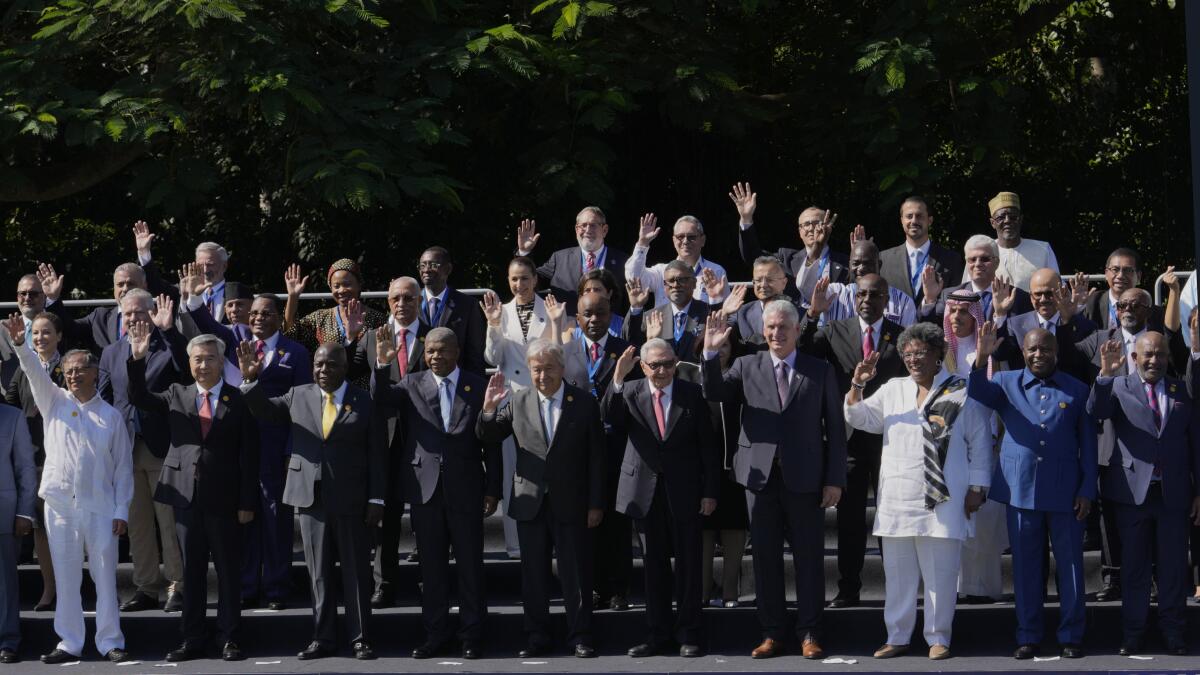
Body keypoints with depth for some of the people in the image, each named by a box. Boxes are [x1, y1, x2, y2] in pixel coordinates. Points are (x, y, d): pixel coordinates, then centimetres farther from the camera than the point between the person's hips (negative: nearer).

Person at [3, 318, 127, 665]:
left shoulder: (111, 416, 6)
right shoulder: (54, 402, 9)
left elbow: (123, 467, 5)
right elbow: (35, 372, -8)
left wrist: (121, 511, -2)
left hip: (101, 507, -1)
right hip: (60, 504, 1)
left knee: (105, 577, 1)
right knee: (66, 578, 4)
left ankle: (110, 642, 8)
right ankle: (69, 644, 9)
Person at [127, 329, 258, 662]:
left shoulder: (238, 400, -1)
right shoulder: (177, 395, 10)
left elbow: (249, 455, -2)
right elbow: (139, 398, 1)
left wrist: (247, 502, -7)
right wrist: (138, 359, -14)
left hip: (223, 498, -3)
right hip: (185, 495, 3)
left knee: (228, 570, 4)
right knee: (191, 570, 8)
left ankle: (229, 639, 11)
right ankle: (192, 640, 14)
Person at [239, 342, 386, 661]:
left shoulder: (365, 402, -1)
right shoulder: (298, 396, 10)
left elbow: (378, 455, -1)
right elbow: (264, 410, 9)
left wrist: (377, 500, -6)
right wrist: (251, 379, -6)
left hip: (351, 501, -3)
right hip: (310, 498, 3)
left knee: (356, 572, 2)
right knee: (318, 573, 7)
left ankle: (361, 638, 8)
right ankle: (323, 639, 14)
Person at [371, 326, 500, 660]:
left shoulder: (478, 386, 3)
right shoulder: (412, 384, 6)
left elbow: (491, 441, 3)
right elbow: (381, 396, -12)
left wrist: (493, 489, 0)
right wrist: (382, 365, -30)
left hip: (466, 488, -1)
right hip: (425, 486, 1)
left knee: (469, 563, 4)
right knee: (431, 563, 8)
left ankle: (472, 633, 12)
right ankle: (435, 632, 16)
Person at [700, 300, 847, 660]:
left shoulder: (820, 371, 4)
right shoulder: (747, 366, 9)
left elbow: (835, 427, 3)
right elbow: (714, 392, -5)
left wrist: (835, 479, -4)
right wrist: (711, 353, -19)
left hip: (805, 478, -2)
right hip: (761, 476, 2)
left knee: (808, 558, 2)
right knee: (765, 557, 6)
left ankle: (809, 634, 9)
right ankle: (771, 633, 13)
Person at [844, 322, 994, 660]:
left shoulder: (962, 392, 1)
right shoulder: (892, 390, 14)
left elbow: (979, 442, 2)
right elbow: (858, 418, 13)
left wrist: (977, 488, -2)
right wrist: (857, 384, -4)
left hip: (943, 501, -4)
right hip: (897, 500, 4)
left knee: (940, 574, 0)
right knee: (897, 573, 8)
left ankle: (938, 638, 9)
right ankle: (897, 636, 16)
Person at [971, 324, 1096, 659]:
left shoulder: (1077, 390, 5)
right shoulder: (1007, 383, 6)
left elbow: (1088, 445, 6)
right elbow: (978, 393, -13)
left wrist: (1087, 490, -1)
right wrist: (981, 359, -31)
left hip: (1065, 490, -1)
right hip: (1021, 489, 1)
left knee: (1070, 563, 4)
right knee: (1025, 564, 7)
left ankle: (1071, 635, 12)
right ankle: (1027, 636, 14)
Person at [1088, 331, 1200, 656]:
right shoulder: (1119, 387, 3)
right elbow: (1096, 411, -16)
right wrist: (1106, 374, -32)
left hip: (1174, 493, 2)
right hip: (1133, 492, -1)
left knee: (1173, 567, 4)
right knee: (1134, 566, 5)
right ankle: (1132, 635, 11)